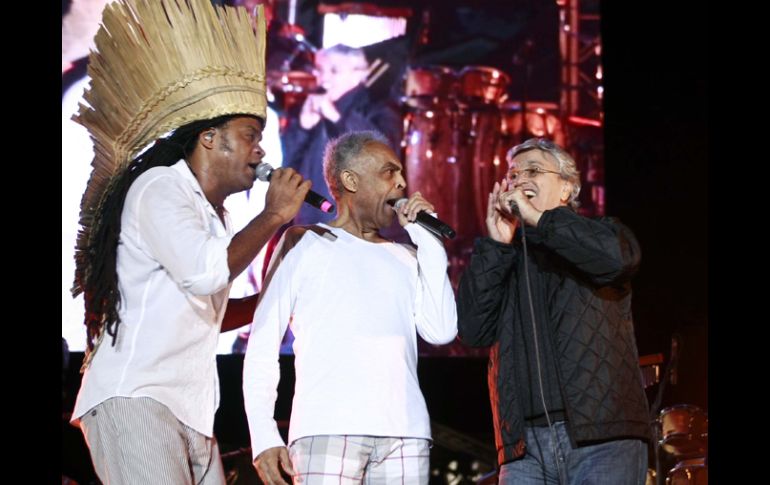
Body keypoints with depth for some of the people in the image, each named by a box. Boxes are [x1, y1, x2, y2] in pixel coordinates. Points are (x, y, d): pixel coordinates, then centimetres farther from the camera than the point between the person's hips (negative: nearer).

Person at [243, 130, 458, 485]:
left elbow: (441, 331, 8)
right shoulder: (304, 244, 11)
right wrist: (263, 436, -6)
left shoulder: (404, 258, 22)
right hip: (328, 428, -4)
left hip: (405, 432, 4)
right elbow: (263, 345, 6)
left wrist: (427, 240, 12)